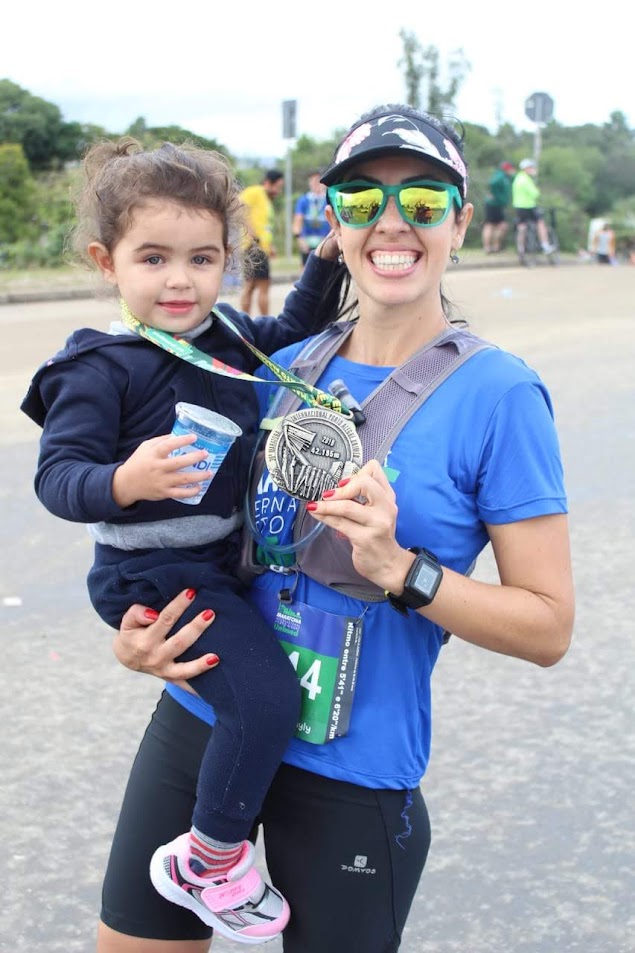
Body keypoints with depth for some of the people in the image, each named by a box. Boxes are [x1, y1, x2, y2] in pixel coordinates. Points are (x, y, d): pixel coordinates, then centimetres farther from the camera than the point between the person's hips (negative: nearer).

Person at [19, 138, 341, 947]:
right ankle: (210, 860, 1)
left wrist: (328, 261, 11)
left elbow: (293, 334, 24)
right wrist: (125, 483, -40)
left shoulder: (229, 334, 5)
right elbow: (57, 475, -20)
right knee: (266, 697, -21)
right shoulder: (101, 368, -17)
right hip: (158, 572, -9)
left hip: (229, 554, 9)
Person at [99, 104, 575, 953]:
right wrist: (142, 631, -2)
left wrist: (396, 570, -24)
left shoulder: (498, 395, -12)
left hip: (353, 770, -4)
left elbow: (548, 626, -11)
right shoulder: (287, 369, 3)